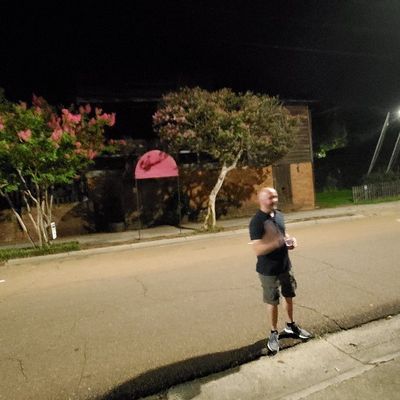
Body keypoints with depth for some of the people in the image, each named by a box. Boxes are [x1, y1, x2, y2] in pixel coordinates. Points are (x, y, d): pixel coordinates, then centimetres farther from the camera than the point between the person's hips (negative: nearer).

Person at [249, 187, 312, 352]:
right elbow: (258, 250, -26)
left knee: (289, 296, 22)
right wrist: (278, 242, -36)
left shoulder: (279, 215, 1)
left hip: (285, 265, 7)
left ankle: (291, 325, 45)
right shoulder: (257, 222, -22)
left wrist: (290, 240, -5)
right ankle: (274, 333, 31)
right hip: (268, 270, -7)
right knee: (272, 302, 9)